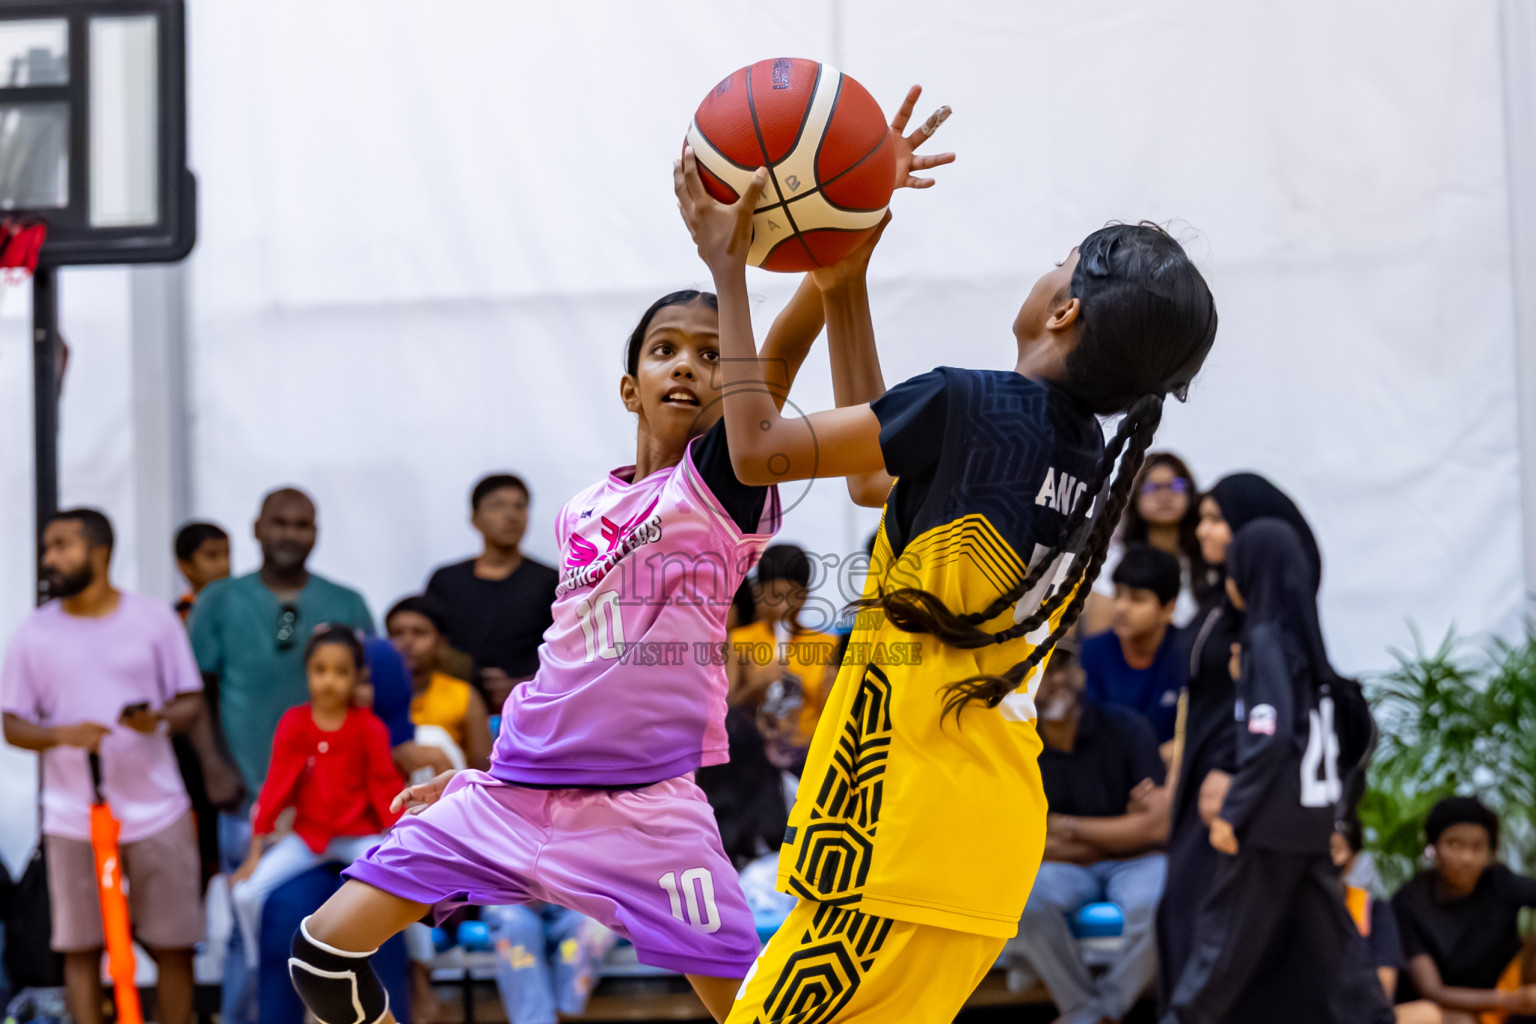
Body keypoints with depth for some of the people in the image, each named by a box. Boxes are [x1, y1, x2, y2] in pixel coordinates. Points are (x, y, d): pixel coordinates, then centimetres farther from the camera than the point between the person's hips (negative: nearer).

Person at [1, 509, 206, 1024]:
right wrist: (62, 735, -16)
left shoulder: (154, 619, 4)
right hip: (74, 818, 0)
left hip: (157, 808, 0)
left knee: (173, 943, 1)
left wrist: (161, 719, -17)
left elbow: (191, 700, 7)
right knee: (81, 948, 1)